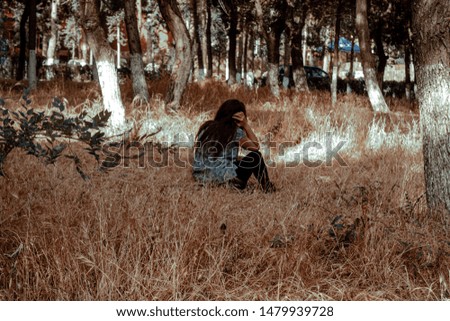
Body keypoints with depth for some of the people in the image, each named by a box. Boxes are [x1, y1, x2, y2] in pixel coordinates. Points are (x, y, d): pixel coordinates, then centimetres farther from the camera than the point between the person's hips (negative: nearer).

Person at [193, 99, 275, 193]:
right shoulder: (236, 132, -4)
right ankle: (267, 189, 17)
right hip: (222, 178, -6)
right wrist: (246, 125, 7)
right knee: (255, 156, 10)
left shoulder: (206, 127, 10)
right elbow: (256, 147, 11)